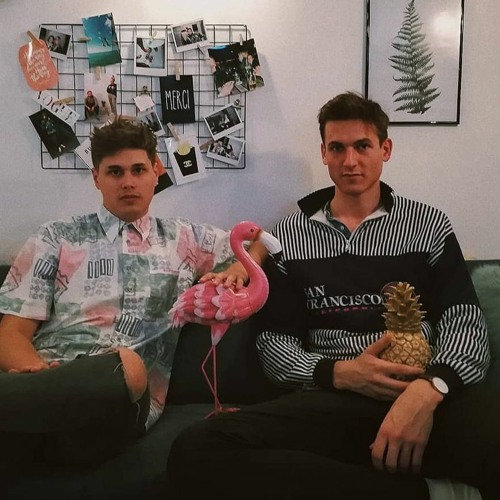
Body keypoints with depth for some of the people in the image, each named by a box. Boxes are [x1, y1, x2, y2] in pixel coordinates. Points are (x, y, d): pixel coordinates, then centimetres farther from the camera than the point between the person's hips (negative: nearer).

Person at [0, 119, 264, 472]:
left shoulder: (185, 239, 21)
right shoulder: (56, 239, 17)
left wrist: (236, 271, 3)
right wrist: (36, 370, -14)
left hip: (123, 404, 2)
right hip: (45, 383, -2)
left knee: (128, 368, -39)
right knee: (121, 369, -40)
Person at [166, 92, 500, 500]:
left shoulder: (429, 225, 13)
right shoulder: (290, 234, 14)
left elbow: (465, 321, 2)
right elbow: (274, 343, 11)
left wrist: (430, 387, -21)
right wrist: (338, 373, -11)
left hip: (428, 394, -3)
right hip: (333, 398, 3)